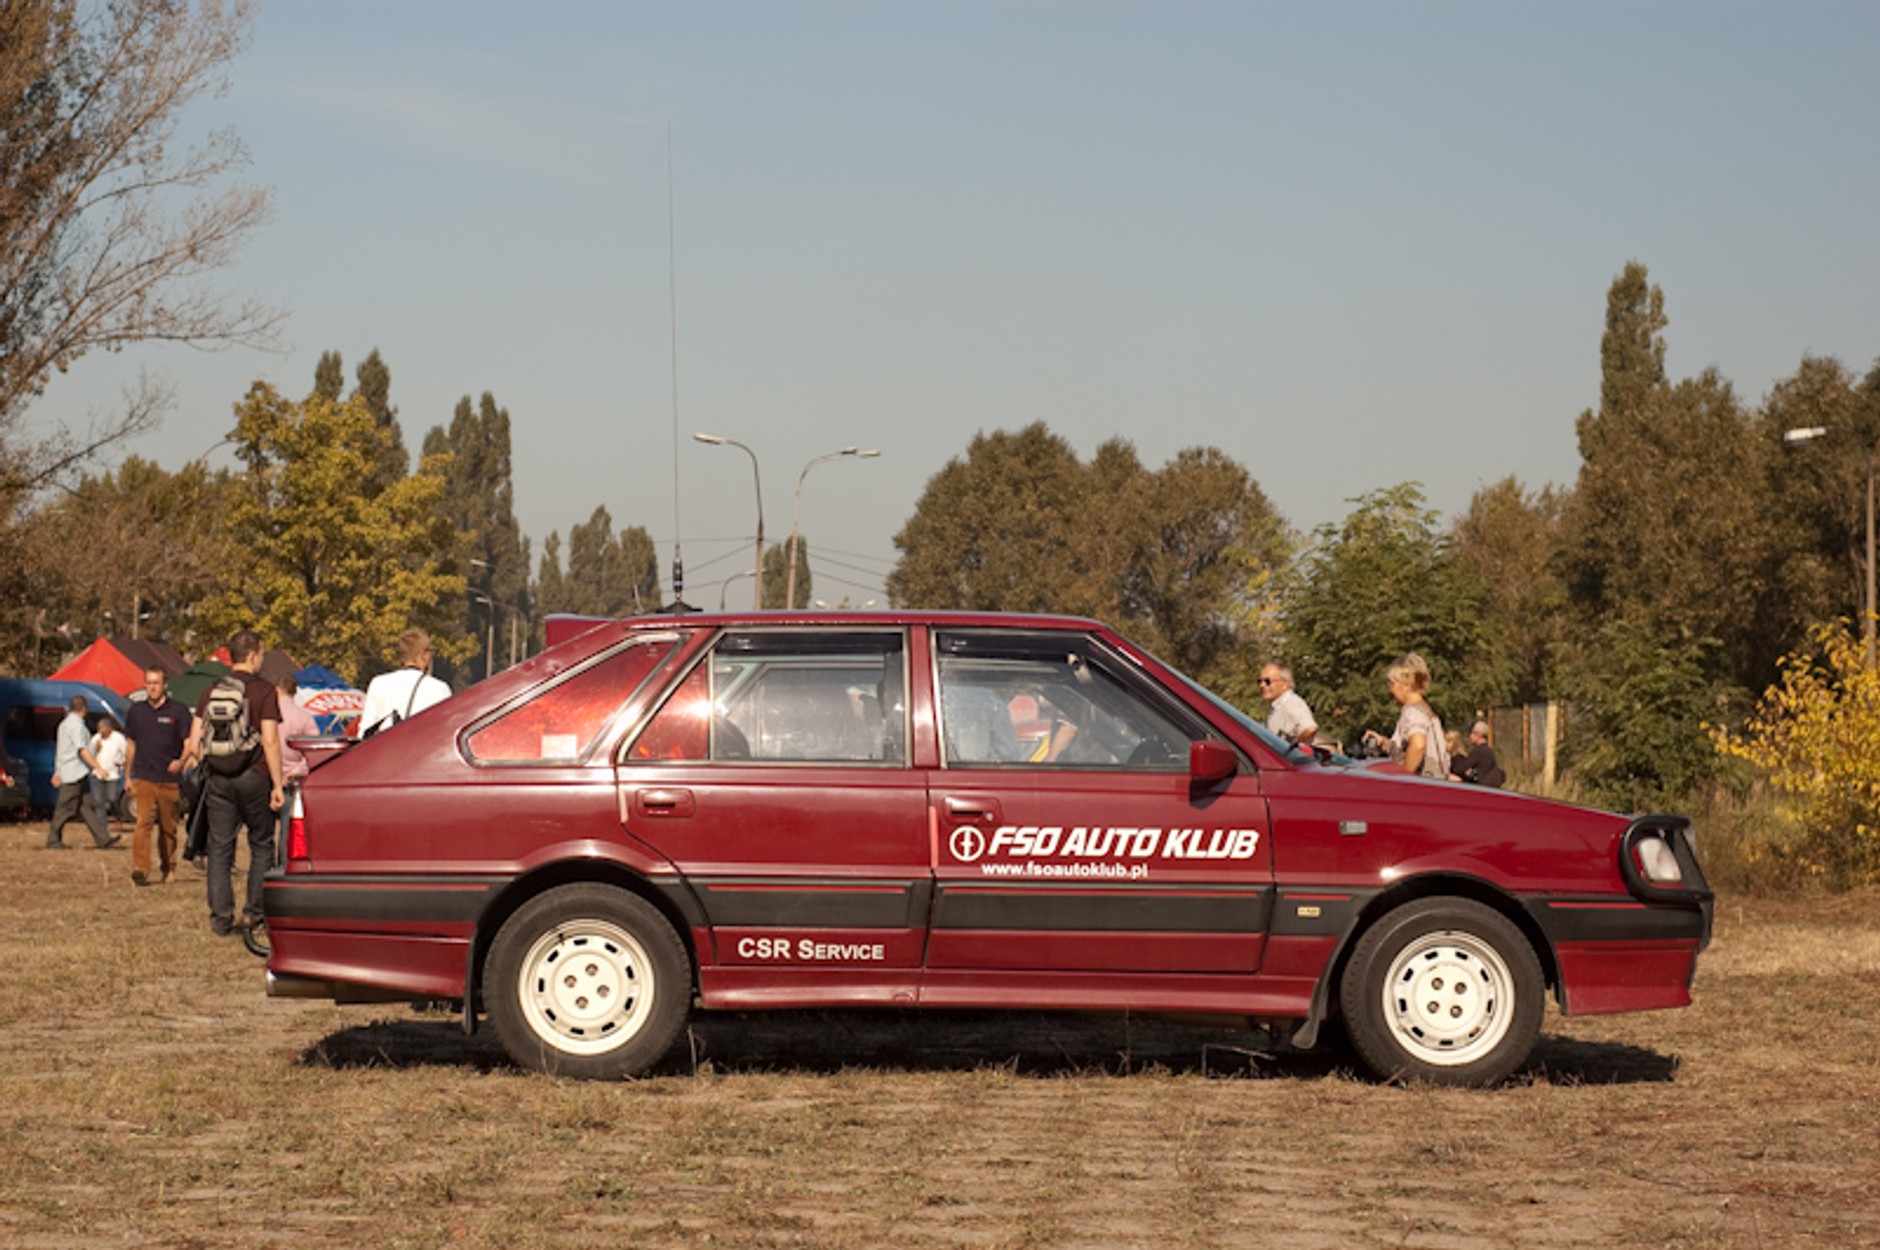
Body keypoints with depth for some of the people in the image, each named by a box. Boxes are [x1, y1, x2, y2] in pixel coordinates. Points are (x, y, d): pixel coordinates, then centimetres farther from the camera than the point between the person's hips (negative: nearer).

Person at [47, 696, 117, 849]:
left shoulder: (65, 724, 17)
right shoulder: (76, 726, -15)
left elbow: (59, 749, 22)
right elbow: (82, 750, -23)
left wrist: (57, 771, 26)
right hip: (74, 773, -10)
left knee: (87, 807, 7)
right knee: (65, 808, -3)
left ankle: (103, 839, 6)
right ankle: (53, 840, 3)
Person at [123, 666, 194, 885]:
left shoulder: (178, 710, 1)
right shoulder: (136, 711, 11)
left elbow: (189, 742, -1)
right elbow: (131, 745, 19)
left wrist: (181, 761, -21)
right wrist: (128, 777, 18)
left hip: (170, 779, -1)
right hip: (143, 777, 1)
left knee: (169, 828, 8)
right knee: (143, 822, -15)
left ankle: (168, 869, 24)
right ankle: (139, 870, -24)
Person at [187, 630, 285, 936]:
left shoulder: (211, 692, 8)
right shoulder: (263, 690, -6)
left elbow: (194, 744, 7)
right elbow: (270, 741, -12)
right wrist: (277, 785, -9)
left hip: (218, 780, 4)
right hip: (253, 777, -4)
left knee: (219, 849, 5)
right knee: (261, 845, 11)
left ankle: (221, 918, 3)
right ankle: (254, 911, 7)